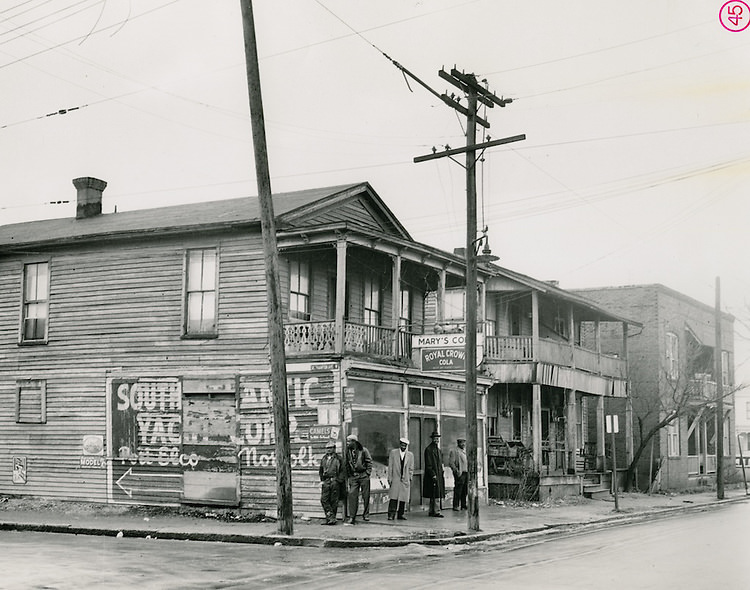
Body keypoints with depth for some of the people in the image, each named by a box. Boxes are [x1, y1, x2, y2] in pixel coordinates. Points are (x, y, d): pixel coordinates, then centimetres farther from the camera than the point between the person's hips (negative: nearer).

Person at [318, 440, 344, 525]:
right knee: (324, 500, -6)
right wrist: (322, 480, 10)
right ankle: (330, 517, -3)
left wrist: (338, 480, -8)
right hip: (325, 482, 4)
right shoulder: (324, 459, 15)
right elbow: (320, 471, 21)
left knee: (334, 501, 0)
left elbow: (342, 471, 1)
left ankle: (332, 518, 6)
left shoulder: (338, 458, 2)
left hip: (334, 482, -4)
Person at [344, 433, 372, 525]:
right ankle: (352, 518, -7)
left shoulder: (363, 450, -5)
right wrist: (349, 476, 8)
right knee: (352, 495, -7)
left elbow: (369, 462, 0)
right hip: (353, 476, 3)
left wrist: (367, 473, -6)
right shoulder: (348, 452, 6)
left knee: (366, 496, 3)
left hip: (363, 476, -3)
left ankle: (366, 515, 16)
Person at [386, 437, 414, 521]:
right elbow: (390, 467, 4)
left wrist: (409, 478, 5)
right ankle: (391, 514, -8)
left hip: (405, 480, 2)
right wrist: (390, 478, -2)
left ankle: (400, 514, 9)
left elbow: (411, 469, 13)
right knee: (393, 498, -9)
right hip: (395, 479, -2)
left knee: (403, 498, 1)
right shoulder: (393, 452, 5)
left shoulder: (410, 455, 10)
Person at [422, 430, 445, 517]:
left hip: (439, 475, 9)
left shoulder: (438, 449, 19)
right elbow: (428, 464, -15)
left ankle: (431, 512, 16)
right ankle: (436, 511, -10)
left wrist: (441, 473, 17)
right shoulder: (428, 449, -10)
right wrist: (433, 475, -19)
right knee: (436, 494, -11)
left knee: (436, 494, 11)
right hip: (432, 475, -9)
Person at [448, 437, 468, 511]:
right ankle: (455, 506, -3)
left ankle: (463, 505, 15)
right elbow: (451, 463, -10)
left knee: (465, 491, 9)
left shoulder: (465, 451, 20)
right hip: (459, 473, -8)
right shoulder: (454, 451, -5)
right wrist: (456, 470, -16)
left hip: (466, 472, 8)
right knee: (458, 490, -7)